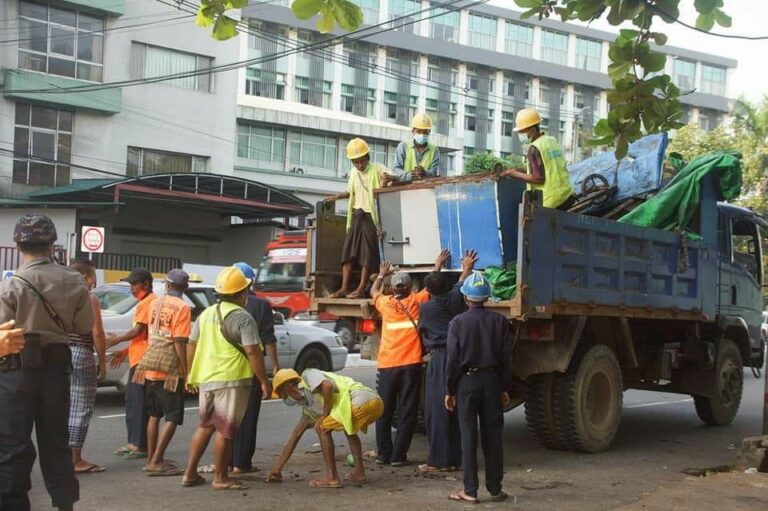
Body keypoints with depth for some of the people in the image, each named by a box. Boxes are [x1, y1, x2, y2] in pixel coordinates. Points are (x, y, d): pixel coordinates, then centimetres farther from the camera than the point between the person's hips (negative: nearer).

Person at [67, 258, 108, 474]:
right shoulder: (89, 299, -8)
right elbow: (97, 333, -12)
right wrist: (102, 362, -4)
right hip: (81, 355, -7)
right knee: (80, 409, -1)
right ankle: (75, 460, 1)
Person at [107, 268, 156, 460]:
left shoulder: (147, 303, -12)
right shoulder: (147, 302, 21)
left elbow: (138, 331, -18)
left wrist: (116, 340, -4)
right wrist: (125, 352, 21)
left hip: (142, 360, -11)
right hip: (138, 358, 11)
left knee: (138, 403, -8)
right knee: (132, 401, 15)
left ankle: (141, 446, -5)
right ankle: (134, 442, 21)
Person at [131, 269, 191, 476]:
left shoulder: (156, 303, 10)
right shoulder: (182, 307, -10)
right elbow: (179, 342, -16)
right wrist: (185, 371, -11)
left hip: (150, 365, 7)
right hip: (169, 369, -7)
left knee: (154, 415, 17)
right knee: (172, 418, -1)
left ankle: (151, 459, 21)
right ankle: (156, 462, -7)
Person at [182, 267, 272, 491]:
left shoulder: (206, 314, 12)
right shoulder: (242, 317, -11)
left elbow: (192, 345, 15)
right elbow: (253, 352, -17)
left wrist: (191, 375, 23)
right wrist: (265, 382, -12)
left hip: (205, 379, 7)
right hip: (231, 380, -7)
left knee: (205, 426, 18)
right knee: (226, 430, 1)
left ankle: (190, 473, 19)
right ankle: (221, 478, 8)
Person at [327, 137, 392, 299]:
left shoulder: (378, 169, -6)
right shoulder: (353, 173, 13)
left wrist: (389, 179, -37)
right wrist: (337, 197, 11)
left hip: (371, 216, -6)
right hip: (356, 216, 6)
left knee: (367, 253, -3)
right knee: (348, 251, 1)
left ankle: (361, 289, 0)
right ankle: (344, 288, 2)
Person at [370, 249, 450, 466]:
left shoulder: (385, 303, 6)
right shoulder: (415, 301, 2)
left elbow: (374, 291, 29)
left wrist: (381, 275, 46)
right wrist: (438, 266, 33)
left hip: (387, 365, 2)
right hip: (411, 365, -2)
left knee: (384, 411, 10)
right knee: (407, 412, 2)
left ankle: (383, 454, 13)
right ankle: (398, 455, 0)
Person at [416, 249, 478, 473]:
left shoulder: (425, 308, -4)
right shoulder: (455, 299, 4)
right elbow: (461, 284, 26)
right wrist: (467, 267, 44)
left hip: (438, 358, -5)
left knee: (436, 410, -1)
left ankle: (438, 460, -2)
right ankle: (455, 458, 15)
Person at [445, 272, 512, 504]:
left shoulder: (458, 322, -7)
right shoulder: (499, 321, 0)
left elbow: (453, 360, -7)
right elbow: (506, 357, 2)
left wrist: (449, 391, 0)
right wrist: (504, 388, 11)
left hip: (467, 381, -2)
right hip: (492, 380, 2)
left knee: (468, 436, 3)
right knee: (493, 436, 8)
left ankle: (470, 491, 5)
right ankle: (495, 489, 13)